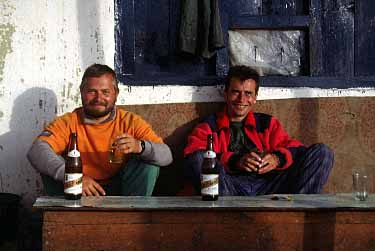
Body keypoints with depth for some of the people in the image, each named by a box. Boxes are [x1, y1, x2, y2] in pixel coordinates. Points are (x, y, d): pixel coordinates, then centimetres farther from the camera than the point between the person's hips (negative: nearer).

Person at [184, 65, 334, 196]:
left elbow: (295, 149, 16)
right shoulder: (208, 127, 20)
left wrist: (277, 158, -9)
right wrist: (235, 160, -17)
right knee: (197, 158, -29)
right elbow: (194, 155, -1)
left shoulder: (268, 123, 29)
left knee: (322, 152, -10)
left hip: (267, 185, 3)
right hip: (232, 186, -2)